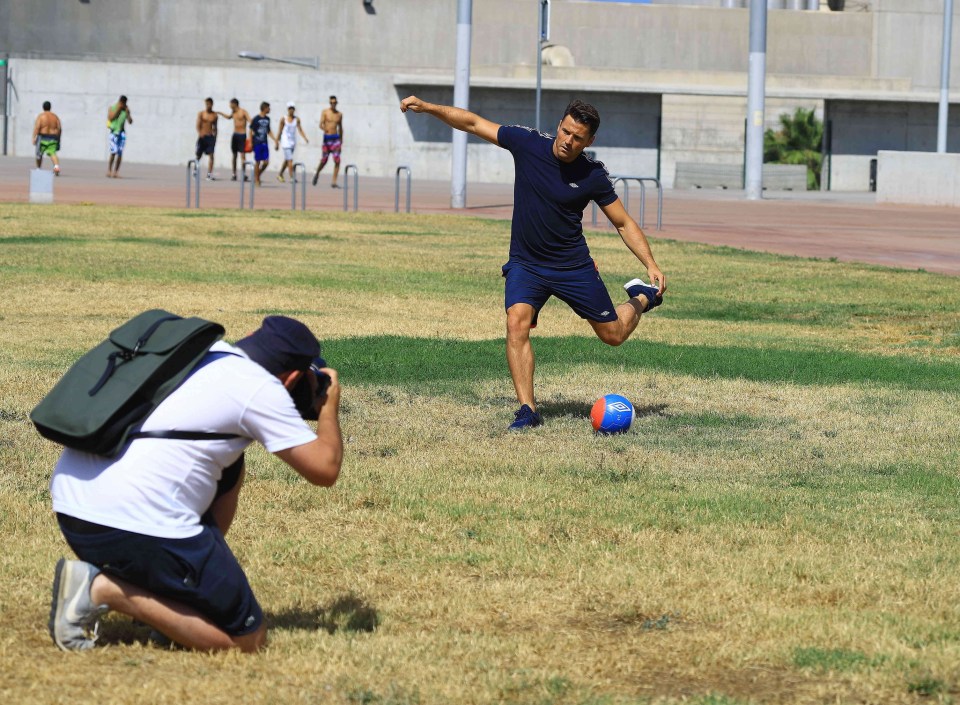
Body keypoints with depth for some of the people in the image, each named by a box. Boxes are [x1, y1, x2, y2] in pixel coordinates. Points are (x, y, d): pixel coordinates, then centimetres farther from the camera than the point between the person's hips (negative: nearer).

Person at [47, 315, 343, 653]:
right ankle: (105, 589, -7)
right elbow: (324, 470, 0)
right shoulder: (262, 388, -3)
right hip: (134, 522, -9)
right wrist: (330, 406, 18)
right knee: (248, 638, 1)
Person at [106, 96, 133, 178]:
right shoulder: (112, 108, 2)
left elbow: (130, 122, 6)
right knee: (114, 152, -15)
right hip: (114, 132, -3)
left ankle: (116, 172, 3)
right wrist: (117, 109, -15)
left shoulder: (126, 109, 10)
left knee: (120, 154, -2)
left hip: (122, 132, 3)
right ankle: (109, 171, -10)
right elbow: (111, 118, -14)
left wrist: (128, 113, -6)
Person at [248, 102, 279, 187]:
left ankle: (257, 176, 21)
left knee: (266, 162, 0)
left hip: (264, 143, 6)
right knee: (258, 162, -1)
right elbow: (251, 131, -5)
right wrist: (251, 143, -9)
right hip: (257, 144, -6)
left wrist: (275, 140, 17)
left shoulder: (267, 119, 10)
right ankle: (256, 180, 9)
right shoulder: (256, 119, -8)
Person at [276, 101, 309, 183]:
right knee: (290, 160, -14)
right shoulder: (283, 119, -4)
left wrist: (305, 138, -17)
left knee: (287, 160, 15)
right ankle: (292, 177, -17)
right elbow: (280, 131, 1)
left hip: (293, 142, 5)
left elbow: (299, 129, -2)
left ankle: (280, 175, 31)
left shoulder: (297, 119, 3)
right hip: (286, 142, -5)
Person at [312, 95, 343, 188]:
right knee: (324, 160, 6)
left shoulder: (339, 114, 11)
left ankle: (334, 182, -9)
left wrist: (341, 141, 23)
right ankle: (317, 174, 37)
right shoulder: (325, 112, 0)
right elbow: (321, 124, -8)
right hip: (327, 138, -2)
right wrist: (324, 129, -31)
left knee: (337, 161, -11)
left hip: (336, 138, 2)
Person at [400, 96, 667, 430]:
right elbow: (473, 123, -7)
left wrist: (651, 264, -12)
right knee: (517, 323, -25)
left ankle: (641, 298, 46)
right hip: (525, 263, 1)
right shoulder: (528, 144, -12)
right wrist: (427, 107, -15)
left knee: (613, 335, 11)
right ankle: (528, 410, -20)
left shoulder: (593, 176, -14)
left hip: (573, 266, -1)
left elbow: (624, 223, -3)